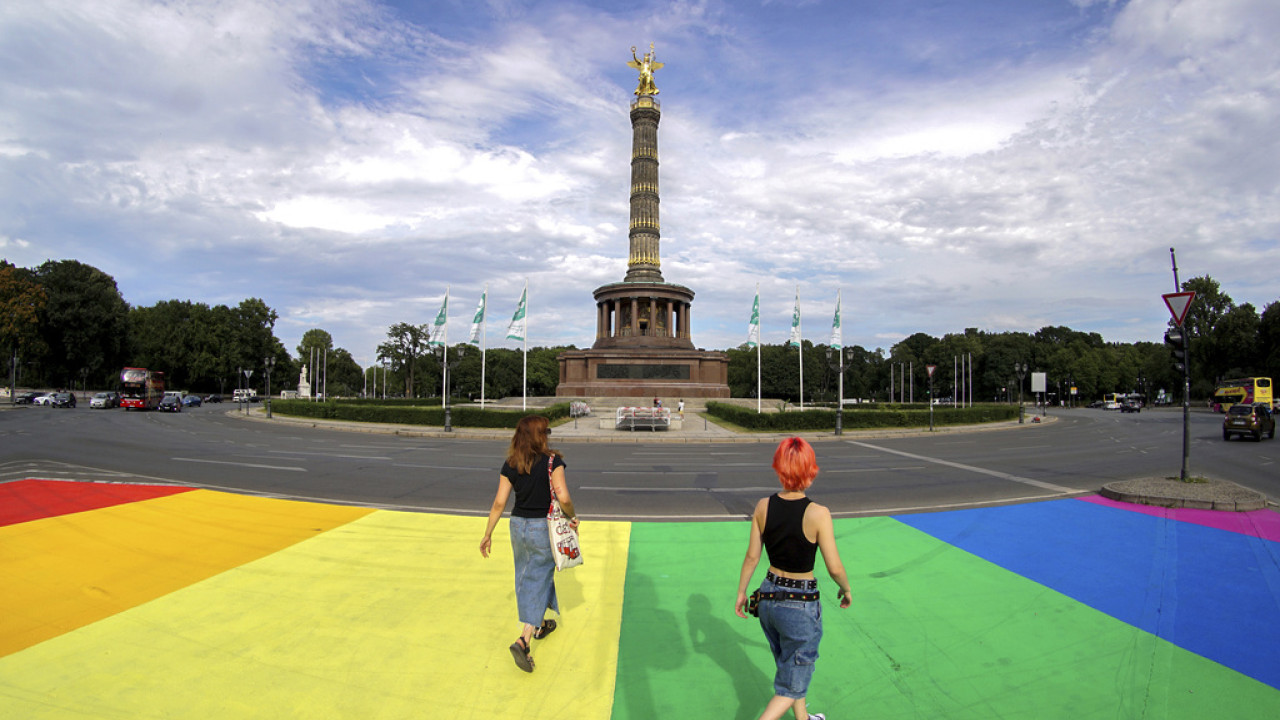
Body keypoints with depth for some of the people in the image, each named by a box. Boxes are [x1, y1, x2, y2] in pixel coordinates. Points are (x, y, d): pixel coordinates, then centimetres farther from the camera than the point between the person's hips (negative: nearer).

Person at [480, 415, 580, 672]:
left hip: (518, 525, 5)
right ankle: (523, 641, -5)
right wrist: (572, 517, -3)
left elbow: (499, 502, -3)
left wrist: (488, 534, 5)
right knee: (539, 581, 6)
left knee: (527, 578, 22)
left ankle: (539, 625, 41)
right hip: (544, 528, -5)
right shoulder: (552, 461, -15)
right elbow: (563, 498, -22)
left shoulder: (510, 464, -3)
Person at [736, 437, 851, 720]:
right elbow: (835, 568, -15)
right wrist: (846, 590, 6)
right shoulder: (818, 514, -22)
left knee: (789, 667, 29)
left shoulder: (763, 506, -10)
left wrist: (741, 592, 12)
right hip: (801, 605, -5)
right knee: (792, 686, 14)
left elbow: (752, 557, -2)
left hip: (769, 597, 5)